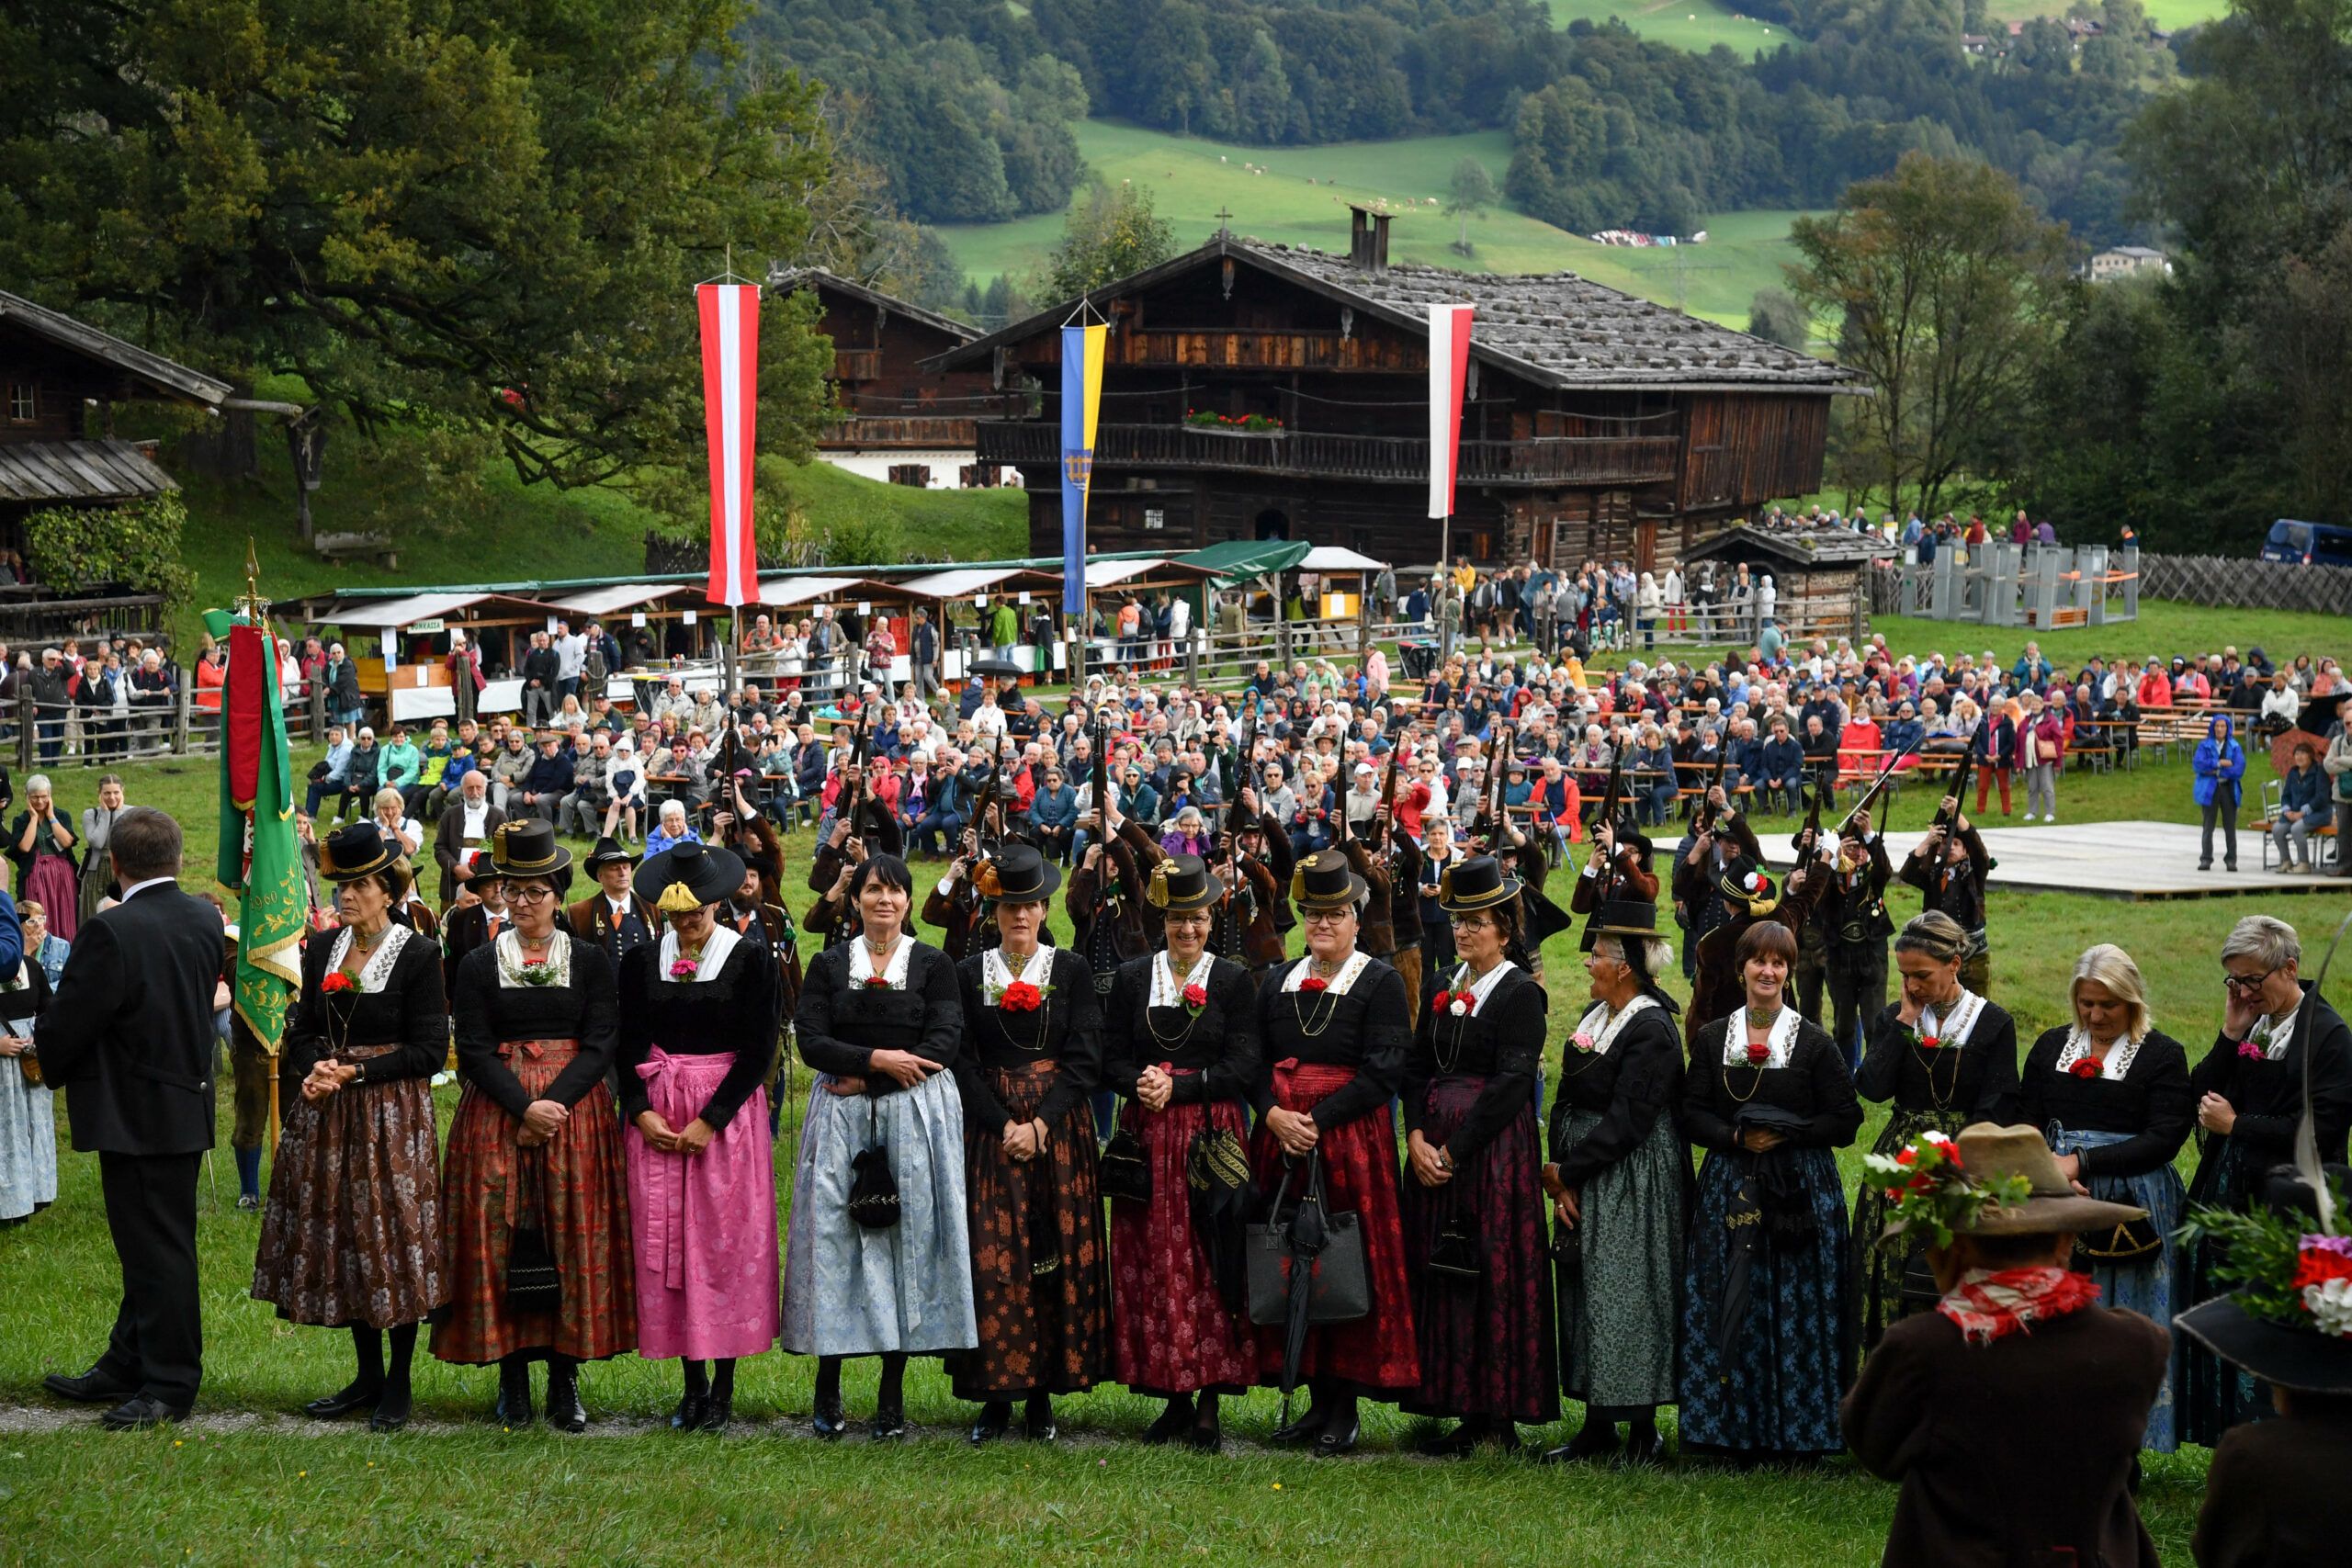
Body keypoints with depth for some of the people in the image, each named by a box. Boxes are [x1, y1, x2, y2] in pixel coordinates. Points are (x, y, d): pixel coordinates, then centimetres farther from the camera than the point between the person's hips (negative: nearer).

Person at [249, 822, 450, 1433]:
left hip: (393, 1113, -5)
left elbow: (429, 1051, -10)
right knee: (343, 1238, 8)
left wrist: (356, 1071, -16)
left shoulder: (418, 956, -7)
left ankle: (398, 1384, 5)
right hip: (327, 1110, 5)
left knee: (395, 1238, -4)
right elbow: (301, 1032, 11)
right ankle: (368, 1374, 19)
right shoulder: (322, 950, 9)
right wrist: (314, 1068, -11)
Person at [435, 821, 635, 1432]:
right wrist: (524, 1107, -14)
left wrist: (555, 1103, -15)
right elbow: (474, 1050, -1)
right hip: (497, 1112, 0)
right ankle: (513, 1376, 4)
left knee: (574, 1239, -3)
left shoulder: (591, 961, 5)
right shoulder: (480, 965, 5)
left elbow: (601, 1043, -2)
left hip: (575, 1107, 0)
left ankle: (565, 1381, 3)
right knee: (500, 1238, -3)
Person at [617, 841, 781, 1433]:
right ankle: (693, 1382, 8)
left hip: (728, 1110, -3)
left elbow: (758, 1050, -6)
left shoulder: (750, 959, -2)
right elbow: (629, 1047, 7)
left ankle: (723, 1384, 4)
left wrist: (708, 1120, -12)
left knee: (727, 1240, -3)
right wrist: (641, 1112, -9)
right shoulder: (641, 962, 6)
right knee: (666, 1240, 1)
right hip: (657, 1112, 3)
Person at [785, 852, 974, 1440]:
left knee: (910, 1234, -4)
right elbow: (811, 1040, -2)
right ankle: (827, 1391, 2)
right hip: (840, 1114, 1)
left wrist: (864, 1079, -10)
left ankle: (892, 1395, 2)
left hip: (916, 1110, -1)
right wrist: (878, 1058, -15)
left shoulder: (933, 965, 6)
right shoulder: (828, 965, 9)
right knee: (834, 1234, -4)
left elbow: (944, 1044, -6)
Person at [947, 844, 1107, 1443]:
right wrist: (1004, 1126, -11)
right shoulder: (969, 974, 5)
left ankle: (1043, 1393, 3)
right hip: (989, 1123, 0)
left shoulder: (1072, 972, 4)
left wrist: (1041, 1124, -13)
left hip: (1059, 1125, 0)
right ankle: (996, 1395, 1)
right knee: (992, 1256, -5)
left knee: (1058, 1252, -2)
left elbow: (1085, 1058, -2)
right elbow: (962, 1061, 1)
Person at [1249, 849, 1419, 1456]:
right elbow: (1257, 1064, 10)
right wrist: (1276, 1116, -10)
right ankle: (1319, 1400, 11)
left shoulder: (1380, 983, -1)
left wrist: (1317, 1119, -16)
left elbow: (1382, 1071, -10)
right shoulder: (1279, 983, 14)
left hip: (1350, 1137, -5)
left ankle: (1345, 1409, 1)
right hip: (1282, 1138, 5)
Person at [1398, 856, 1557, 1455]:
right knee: (1443, 1276, 7)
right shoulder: (1445, 990, 15)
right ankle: (1467, 1414, 12)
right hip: (1435, 1148, 7)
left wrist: (1455, 1149, -16)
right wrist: (1417, 1137, -5)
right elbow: (1416, 1068, 11)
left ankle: (1499, 1421, 0)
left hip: (1494, 1151, -7)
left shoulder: (1521, 994, -7)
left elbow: (1511, 1084, -14)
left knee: (1494, 1276, -5)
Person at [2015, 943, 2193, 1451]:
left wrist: (2083, 1161, -13)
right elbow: (2026, 1123, 10)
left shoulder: (2162, 1056, 0)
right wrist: (2052, 1173, -10)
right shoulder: (2051, 1047, 12)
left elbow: (2163, 1139, -8)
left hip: (2130, 1213, -3)